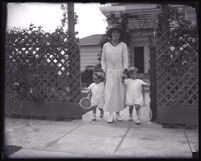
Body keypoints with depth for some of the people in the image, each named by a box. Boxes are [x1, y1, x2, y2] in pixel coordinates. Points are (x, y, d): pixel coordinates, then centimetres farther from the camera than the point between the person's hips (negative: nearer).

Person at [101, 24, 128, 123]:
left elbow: (125, 59, 3)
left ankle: (118, 113, 15)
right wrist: (104, 71, 1)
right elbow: (103, 60, 11)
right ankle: (111, 115, 1)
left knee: (119, 93, 2)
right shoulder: (106, 45, 7)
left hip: (119, 71, 0)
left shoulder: (123, 45, 3)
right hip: (109, 72, 0)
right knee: (109, 94, -5)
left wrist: (124, 71, -7)